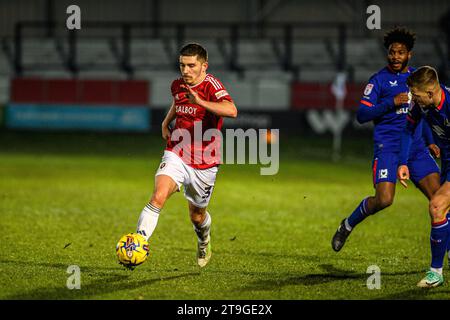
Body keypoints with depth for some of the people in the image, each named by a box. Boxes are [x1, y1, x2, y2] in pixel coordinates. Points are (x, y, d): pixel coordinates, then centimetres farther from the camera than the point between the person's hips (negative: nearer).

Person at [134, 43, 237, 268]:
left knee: (197, 216, 15)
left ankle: (204, 242, 49)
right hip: (176, 155, 3)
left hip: (204, 163, -3)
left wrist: (201, 102, -49)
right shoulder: (178, 85, 3)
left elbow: (231, 111, -38)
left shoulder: (211, 85, -17)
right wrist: (167, 122, 14)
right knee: (158, 197, -24)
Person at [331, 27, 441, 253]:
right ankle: (347, 225, 9)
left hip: (416, 148, 5)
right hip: (388, 147, -5)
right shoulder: (379, 80, -2)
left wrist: (429, 141, 20)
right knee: (384, 200, -17)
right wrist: (391, 103, -17)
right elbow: (362, 115, -9)